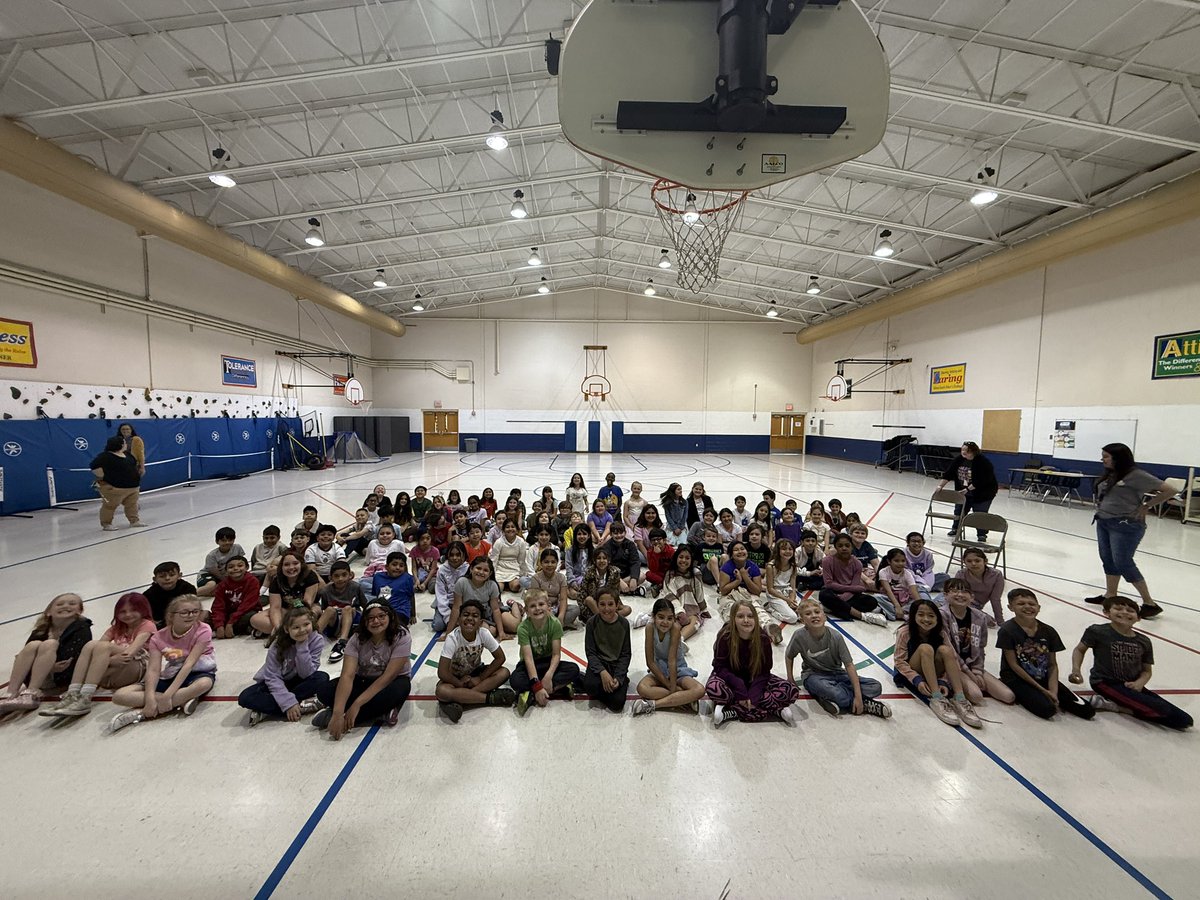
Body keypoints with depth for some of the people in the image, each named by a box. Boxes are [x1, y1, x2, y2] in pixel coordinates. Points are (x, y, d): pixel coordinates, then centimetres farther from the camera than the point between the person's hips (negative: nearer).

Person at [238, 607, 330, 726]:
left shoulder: (317, 640, -20)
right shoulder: (279, 644, -20)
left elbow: (306, 674, -21)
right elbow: (272, 677, -21)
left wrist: (302, 647, -32)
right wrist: (289, 703, -31)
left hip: (298, 682, 0)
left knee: (323, 678, -29)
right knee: (245, 698, -26)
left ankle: (266, 709, -21)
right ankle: (302, 707, -26)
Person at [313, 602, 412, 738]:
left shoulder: (402, 637, -25)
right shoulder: (357, 639, -16)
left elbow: (388, 676, -28)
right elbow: (347, 675, -26)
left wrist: (357, 704, -33)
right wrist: (338, 713, -38)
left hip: (392, 682, -3)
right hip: (363, 680, 3)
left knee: (399, 689, -39)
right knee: (324, 691, -20)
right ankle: (382, 710, -20)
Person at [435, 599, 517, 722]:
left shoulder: (484, 633, -21)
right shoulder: (452, 638, -27)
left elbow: (500, 658, -11)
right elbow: (442, 672, -25)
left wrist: (480, 678, -14)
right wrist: (461, 683, -16)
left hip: (475, 673, 3)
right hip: (455, 678, -3)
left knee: (504, 673, -22)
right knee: (441, 691, -35)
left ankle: (457, 700, -24)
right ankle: (491, 697, -26)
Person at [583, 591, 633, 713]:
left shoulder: (624, 623, -7)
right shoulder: (592, 622, -9)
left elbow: (626, 654, -3)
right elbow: (590, 652, -7)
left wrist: (618, 678, -16)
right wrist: (602, 672, -23)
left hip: (617, 665, 0)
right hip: (598, 663, 0)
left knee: (617, 704, -19)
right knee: (591, 686, -32)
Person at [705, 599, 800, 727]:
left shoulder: (763, 638, -15)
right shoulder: (725, 637, -20)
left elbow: (764, 671, -10)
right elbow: (720, 667, -16)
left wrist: (754, 694, -25)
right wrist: (739, 687, -29)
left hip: (754, 680, 3)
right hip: (731, 678, -2)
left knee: (792, 691, -20)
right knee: (713, 688, -37)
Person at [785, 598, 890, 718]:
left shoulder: (835, 637, -17)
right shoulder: (800, 635, -21)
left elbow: (849, 665, -15)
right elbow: (789, 656, -2)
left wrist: (858, 696, -20)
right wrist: (790, 679, -1)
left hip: (836, 673, 3)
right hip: (813, 675, -3)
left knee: (876, 687, -13)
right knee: (836, 693, -37)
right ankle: (865, 705, -8)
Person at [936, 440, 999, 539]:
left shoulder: (983, 462, -22)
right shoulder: (958, 459, -7)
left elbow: (980, 480, -26)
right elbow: (948, 474, -7)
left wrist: (968, 489, -27)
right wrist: (940, 485, -14)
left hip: (983, 493, -6)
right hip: (963, 492, 6)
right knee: (959, 510, 11)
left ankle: (982, 534, 10)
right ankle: (956, 528, 27)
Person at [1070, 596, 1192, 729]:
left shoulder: (1144, 642, 4)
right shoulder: (1097, 632, -10)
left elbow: (1147, 671, 11)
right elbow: (1080, 649, 2)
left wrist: (1139, 683, -9)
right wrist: (1076, 670, -12)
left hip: (1132, 686, 7)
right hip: (1106, 682, -7)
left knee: (1184, 720, -4)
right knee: (1160, 709, -24)